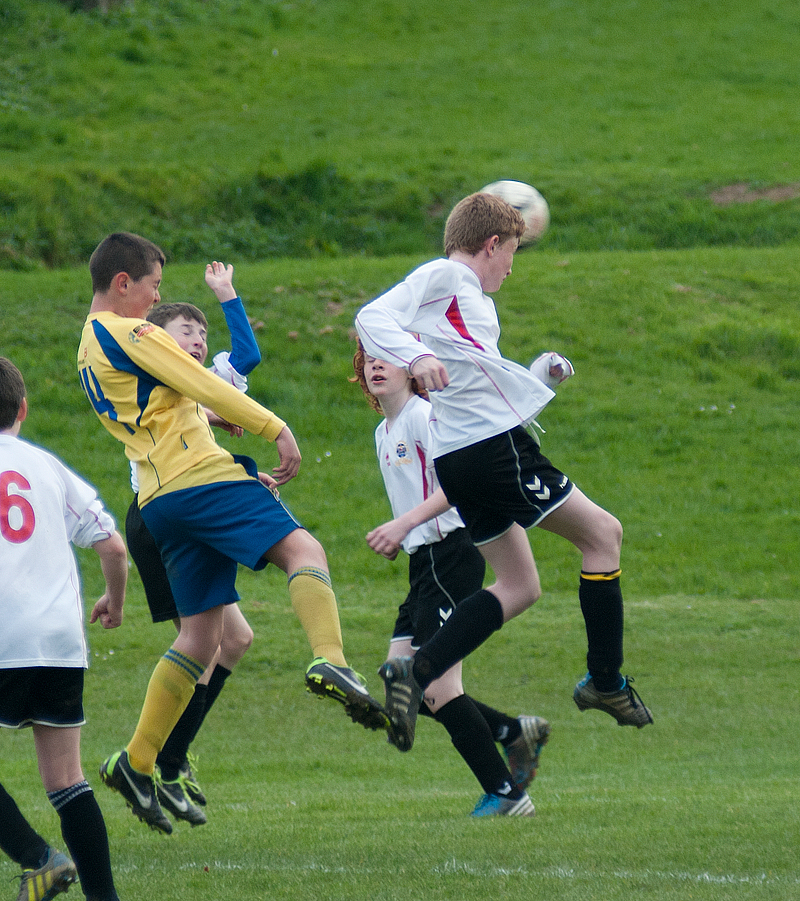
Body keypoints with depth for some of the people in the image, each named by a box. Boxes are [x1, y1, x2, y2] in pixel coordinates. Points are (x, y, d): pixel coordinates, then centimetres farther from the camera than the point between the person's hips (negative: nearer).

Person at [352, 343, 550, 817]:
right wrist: (396, 538, 12)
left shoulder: (423, 414, -9)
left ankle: (506, 795, -6)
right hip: (423, 561, 10)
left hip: (450, 557, -10)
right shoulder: (384, 433, 19)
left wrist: (404, 523, -23)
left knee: (438, 686, -12)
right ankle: (514, 733, 14)